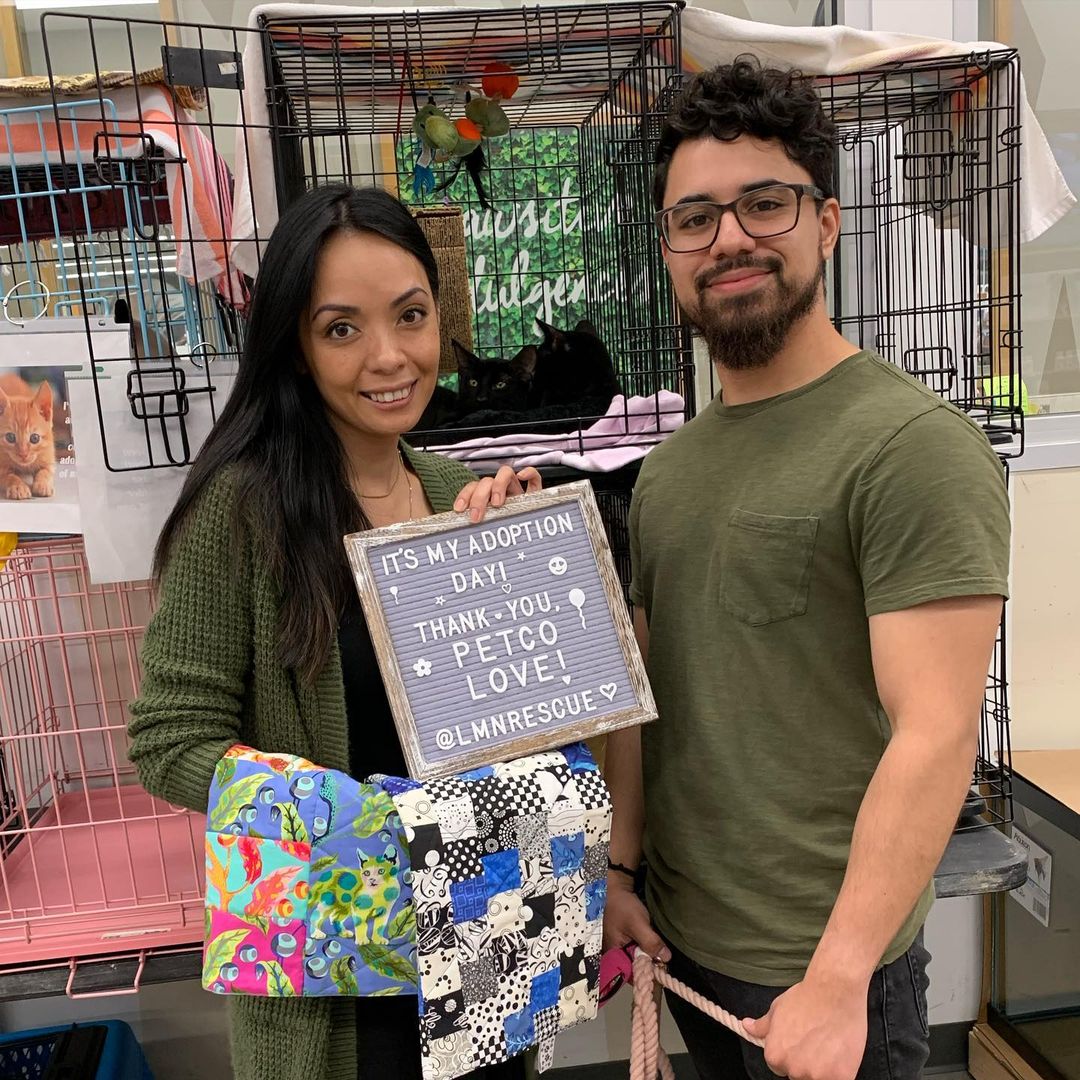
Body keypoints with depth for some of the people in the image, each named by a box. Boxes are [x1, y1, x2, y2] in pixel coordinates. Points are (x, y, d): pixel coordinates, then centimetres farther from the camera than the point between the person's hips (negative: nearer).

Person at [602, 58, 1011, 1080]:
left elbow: (935, 736, -21)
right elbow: (642, 685, 7)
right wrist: (616, 866, 4)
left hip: (828, 966, -6)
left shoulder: (914, 445, -17)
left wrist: (839, 978, -21)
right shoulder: (667, 466, 4)